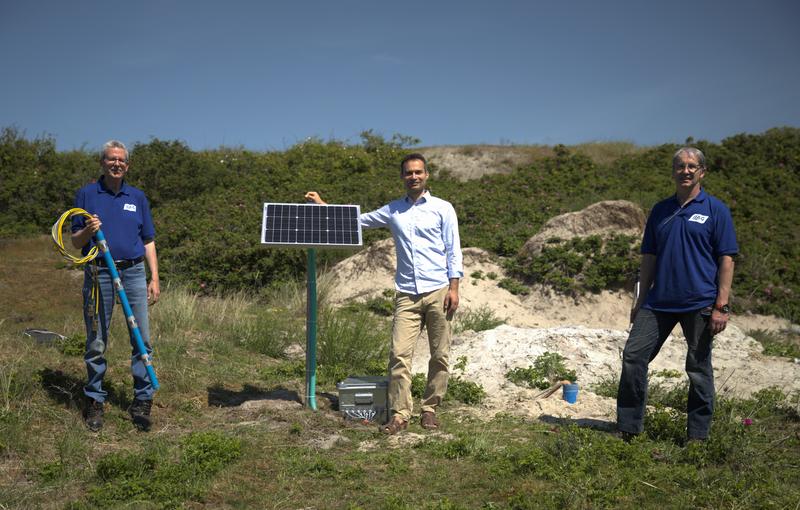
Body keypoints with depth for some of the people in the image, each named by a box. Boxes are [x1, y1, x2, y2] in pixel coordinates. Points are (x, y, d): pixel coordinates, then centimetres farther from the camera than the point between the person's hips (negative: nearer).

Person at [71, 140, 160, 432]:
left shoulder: (137, 197, 12)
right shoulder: (86, 195, 6)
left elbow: (148, 242, 12)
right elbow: (76, 242, 7)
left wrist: (154, 279, 3)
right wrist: (88, 231, -16)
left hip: (133, 272, 1)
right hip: (98, 274, -1)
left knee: (142, 340, -1)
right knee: (96, 343, 5)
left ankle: (142, 402, 7)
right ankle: (95, 402, 17)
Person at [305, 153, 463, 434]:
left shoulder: (443, 208, 4)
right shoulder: (392, 210, 13)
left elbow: (453, 251, 2)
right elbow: (355, 221, 24)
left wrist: (454, 288, -7)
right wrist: (322, 205, 20)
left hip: (438, 292, -2)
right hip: (406, 295, 2)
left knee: (440, 356, 3)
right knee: (399, 354, -7)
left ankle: (430, 408, 17)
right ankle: (400, 414, -1)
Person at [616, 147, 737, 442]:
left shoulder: (716, 210, 0)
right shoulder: (660, 211, 12)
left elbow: (726, 260, -4)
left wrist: (721, 306, -11)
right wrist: (641, 300, 12)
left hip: (699, 304, -4)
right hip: (659, 301, 4)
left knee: (698, 369, 5)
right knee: (633, 356, -3)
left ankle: (697, 436, 18)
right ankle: (627, 428, 8)